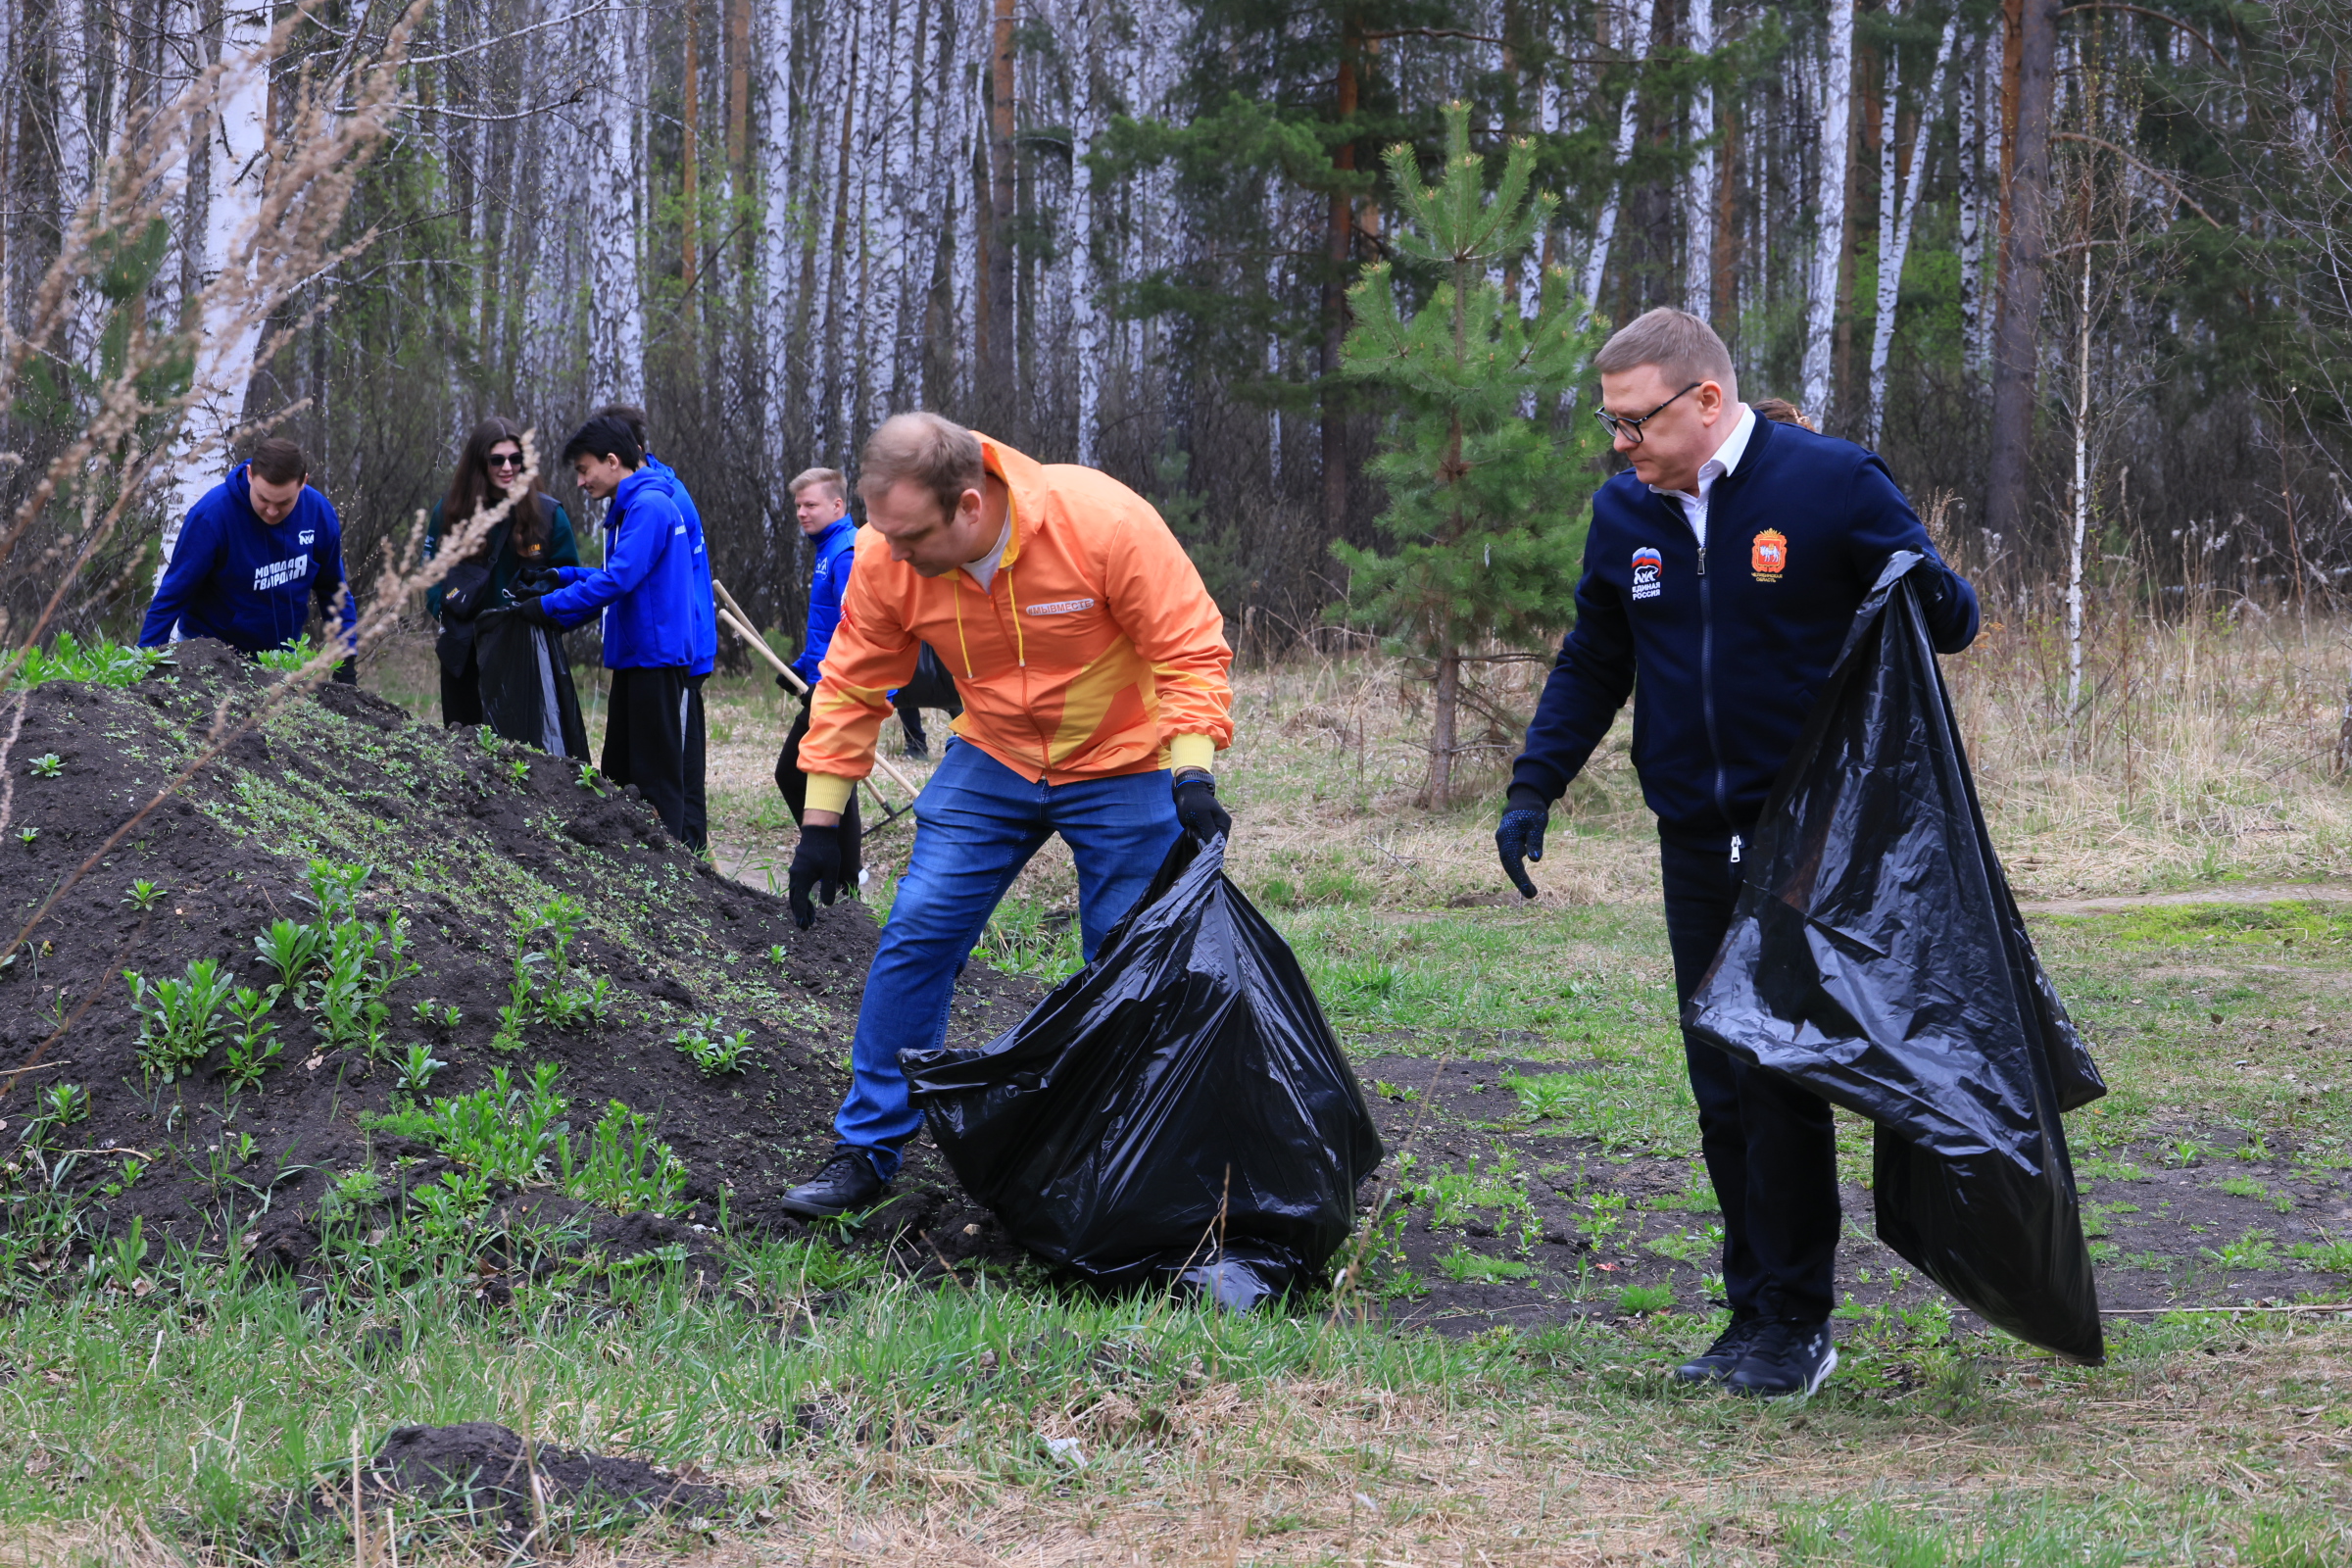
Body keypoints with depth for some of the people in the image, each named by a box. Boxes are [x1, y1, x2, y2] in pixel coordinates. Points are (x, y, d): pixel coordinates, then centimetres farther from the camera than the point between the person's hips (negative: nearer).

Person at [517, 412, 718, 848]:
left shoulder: (649, 505, -16)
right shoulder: (627, 508, 17)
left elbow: (619, 580, -23)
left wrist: (550, 605, -16)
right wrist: (562, 578, 10)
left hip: (660, 655, -10)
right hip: (634, 657, 10)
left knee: (659, 773, -6)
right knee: (620, 770, 14)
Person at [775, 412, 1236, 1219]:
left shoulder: (1104, 521, -30)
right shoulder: (885, 558, -18)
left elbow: (1190, 651, -22)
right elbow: (852, 687, -4)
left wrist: (1192, 774, -31)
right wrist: (820, 821, -4)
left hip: (1125, 768, -3)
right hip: (992, 761, 3)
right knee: (916, 935, -7)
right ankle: (865, 1150, 4)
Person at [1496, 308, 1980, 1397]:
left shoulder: (1833, 483, -8)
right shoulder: (1624, 512, 8)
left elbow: (1952, 622, -2)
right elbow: (1591, 664, 20)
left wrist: (1927, 591, -26)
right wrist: (1533, 789, 10)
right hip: (1697, 846, 6)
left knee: (1783, 1081, -7)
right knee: (1723, 1090, 8)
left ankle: (1794, 1326, 2)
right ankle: (1754, 1316, 16)